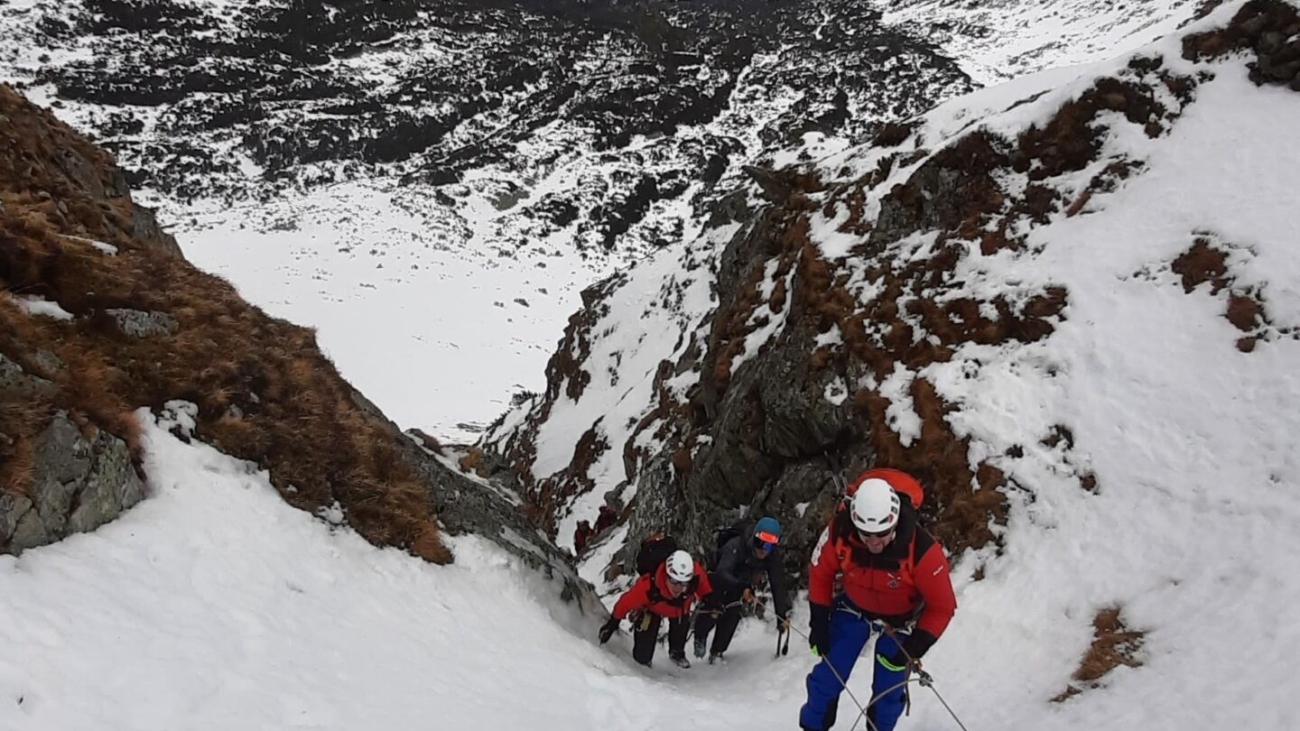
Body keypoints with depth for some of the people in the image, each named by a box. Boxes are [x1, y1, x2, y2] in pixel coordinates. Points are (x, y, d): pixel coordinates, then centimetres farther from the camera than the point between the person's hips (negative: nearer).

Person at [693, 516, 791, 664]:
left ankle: (716, 652, 14)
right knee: (711, 614, -15)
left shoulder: (773, 556, -24)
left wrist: (782, 614, -26)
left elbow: (778, 585, -22)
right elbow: (722, 573, -51)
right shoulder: (736, 546, -39)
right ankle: (700, 637, 19)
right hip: (718, 580, -4)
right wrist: (742, 588, -68)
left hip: (741, 584, 4)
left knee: (731, 617, -8)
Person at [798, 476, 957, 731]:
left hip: (900, 621, -1)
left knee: (889, 690, 5)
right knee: (827, 676, 0)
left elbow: (942, 606, -21)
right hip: (854, 609, 1)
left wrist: (915, 648, -25)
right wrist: (819, 624, -6)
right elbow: (821, 574, -8)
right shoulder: (842, 535, -29)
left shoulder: (922, 551, -35)